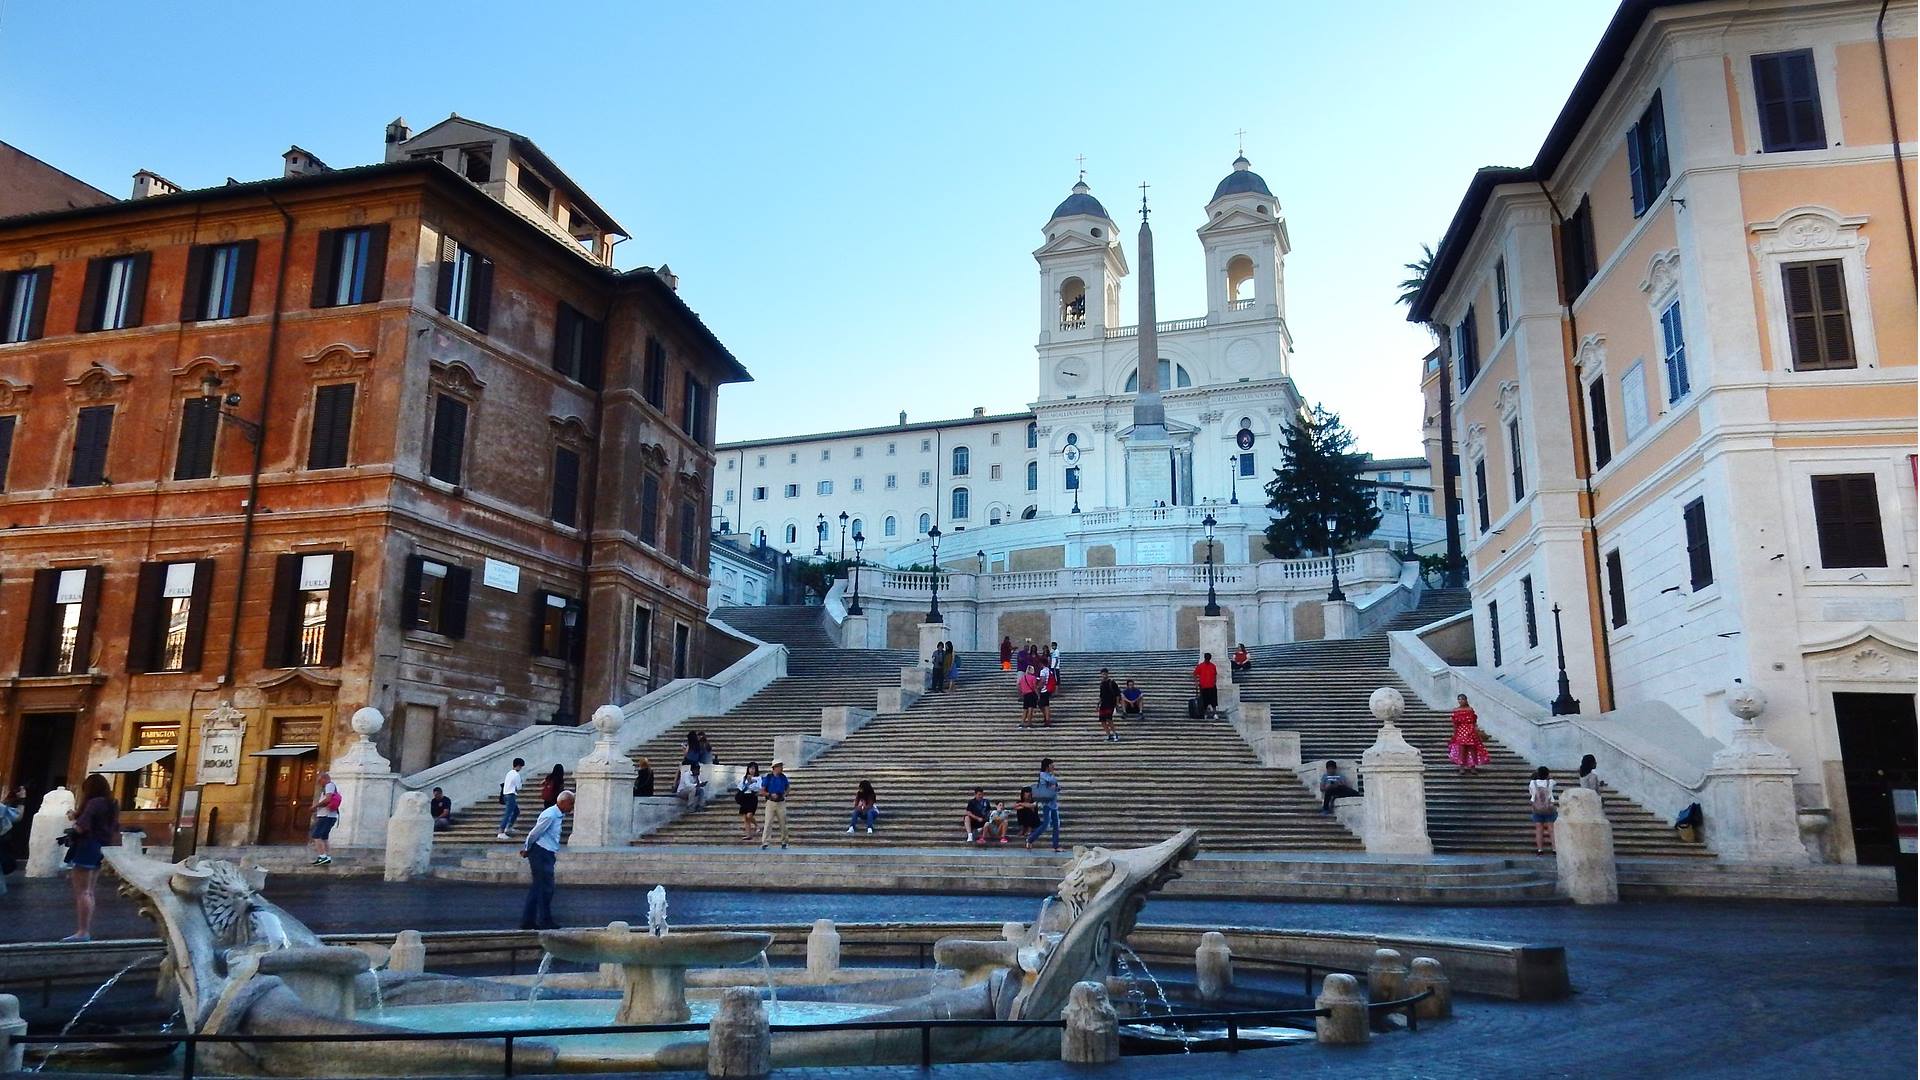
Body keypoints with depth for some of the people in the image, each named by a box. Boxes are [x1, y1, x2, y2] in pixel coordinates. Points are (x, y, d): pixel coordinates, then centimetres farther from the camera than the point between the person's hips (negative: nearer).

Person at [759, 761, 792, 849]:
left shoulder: (783, 777, 4)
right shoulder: (768, 777, -6)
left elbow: (787, 788, 19)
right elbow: (762, 791, -3)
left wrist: (785, 794, -1)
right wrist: (770, 794, -18)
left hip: (781, 803, 3)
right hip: (771, 802, -3)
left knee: (783, 824, 5)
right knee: (768, 823, -7)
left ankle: (784, 842, 18)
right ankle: (764, 843, -4)